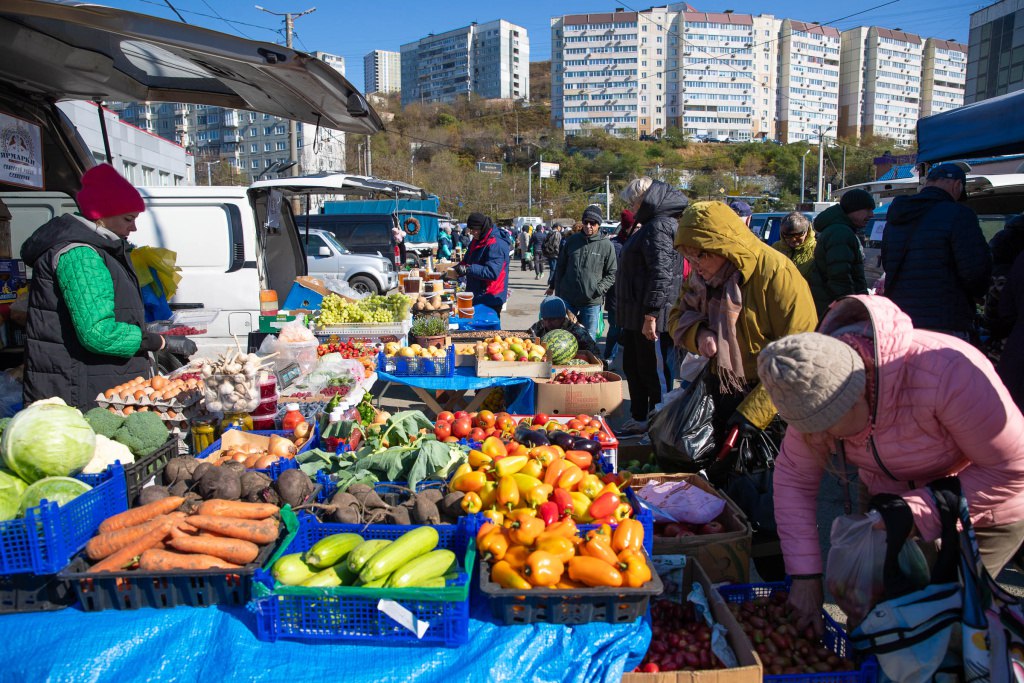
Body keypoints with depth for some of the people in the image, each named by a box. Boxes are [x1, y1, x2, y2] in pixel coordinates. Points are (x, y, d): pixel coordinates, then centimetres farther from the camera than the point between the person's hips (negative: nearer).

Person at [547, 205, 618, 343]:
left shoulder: (606, 245, -3)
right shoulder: (572, 240, 5)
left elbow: (612, 274, 0)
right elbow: (561, 267, 13)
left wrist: (599, 289, -13)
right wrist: (554, 287, 12)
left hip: (592, 302, -2)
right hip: (567, 299, 2)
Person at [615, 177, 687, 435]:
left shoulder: (659, 226, -15)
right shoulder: (650, 226, 19)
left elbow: (661, 273, -24)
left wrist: (650, 315, -26)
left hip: (650, 316, -11)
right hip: (636, 314, 11)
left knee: (651, 371, -4)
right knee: (633, 366, 19)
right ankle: (639, 419, 31)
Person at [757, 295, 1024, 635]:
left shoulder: (946, 373, -38)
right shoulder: (817, 385, -21)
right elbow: (793, 476, -15)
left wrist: (917, 513, -33)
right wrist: (805, 573, -18)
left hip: (983, 513, -4)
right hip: (889, 505, 5)